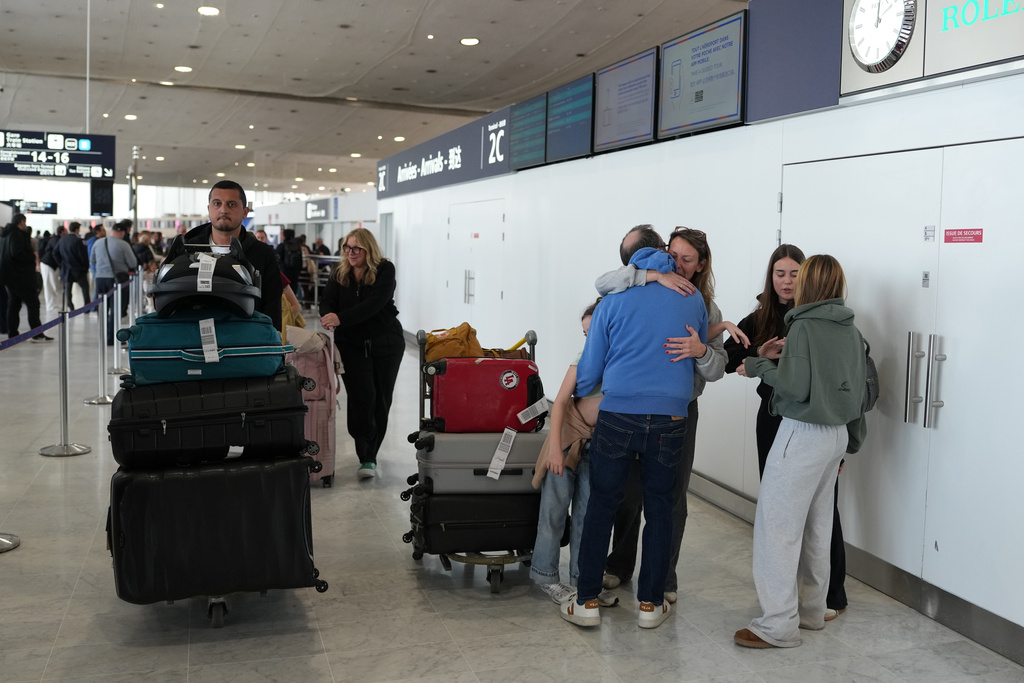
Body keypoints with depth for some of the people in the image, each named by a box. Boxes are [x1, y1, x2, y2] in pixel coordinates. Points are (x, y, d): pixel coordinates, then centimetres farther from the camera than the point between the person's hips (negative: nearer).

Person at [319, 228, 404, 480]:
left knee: (381, 399, 4)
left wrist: (341, 318, -34)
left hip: (385, 343, -1)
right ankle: (367, 458, -11)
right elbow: (327, 301, -4)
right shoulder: (339, 274, 3)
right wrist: (327, 316, -30)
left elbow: (374, 303, -23)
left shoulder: (385, 270, -10)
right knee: (362, 396, -13)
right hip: (351, 344, 1)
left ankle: (369, 455, 20)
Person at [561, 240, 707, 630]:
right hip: (670, 420, 2)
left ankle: (588, 601, 12)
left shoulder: (615, 300, 3)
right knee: (658, 508, 11)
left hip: (618, 415, -1)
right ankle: (650, 604, 18)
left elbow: (590, 369, 6)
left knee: (601, 506, 7)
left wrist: (575, 400, 24)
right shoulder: (693, 300, 9)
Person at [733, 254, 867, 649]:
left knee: (777, 527, -4)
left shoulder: (804, 327, -15)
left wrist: (761, 366, -6)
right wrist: (850, 442, 22)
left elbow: (797, 387, -21)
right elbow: (859, 391, 14)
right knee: (816, 528, 16)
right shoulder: (851, 331, 10)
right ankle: (811, 611, 27)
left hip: (803, 434, -9)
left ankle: (779, 625, -1)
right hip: (837, 434, 9)